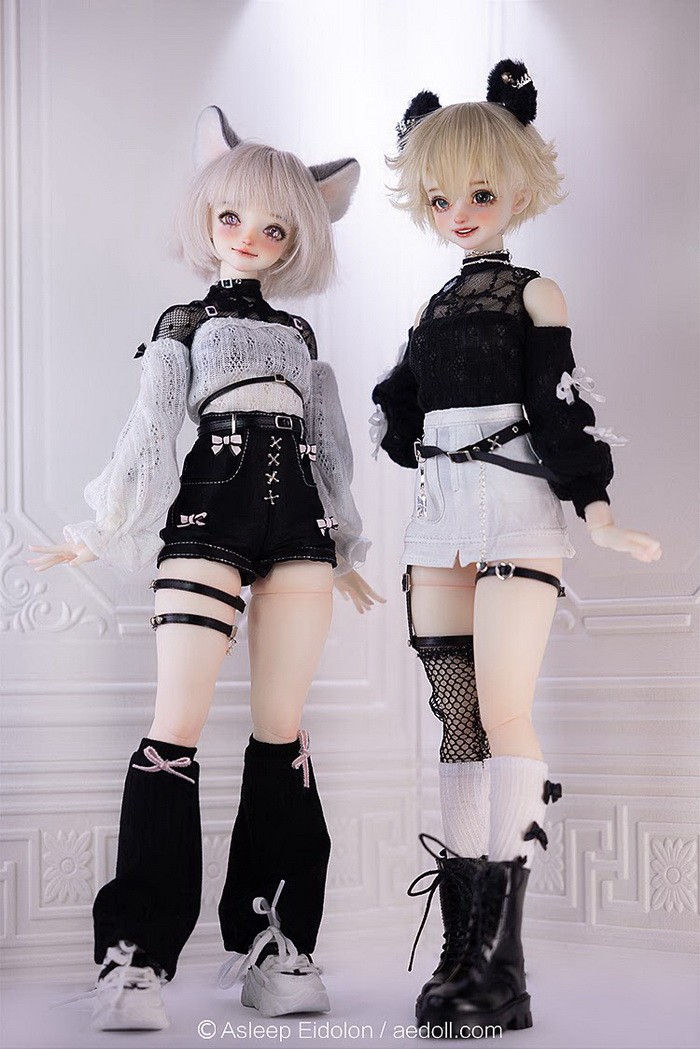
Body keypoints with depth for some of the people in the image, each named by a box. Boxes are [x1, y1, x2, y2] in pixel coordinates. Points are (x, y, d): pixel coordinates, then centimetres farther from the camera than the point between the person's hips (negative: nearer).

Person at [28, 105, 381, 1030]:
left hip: (298, 528, 4)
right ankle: (135, 956, -13)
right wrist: (98, 534, 2)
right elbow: (148, 436, 8)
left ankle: (274, 946, 5)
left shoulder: (300, 336, 21)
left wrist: (344, 551, 20)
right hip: (209, 516, -3)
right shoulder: (184, 326, 13)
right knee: (178, 727, -12)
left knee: (282, 729, 1)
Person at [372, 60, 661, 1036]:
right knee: (457, 724, 3)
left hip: (516, 512, -6)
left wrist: (597, 510, -9)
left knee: (503, 709, -15)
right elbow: (400, 416, 20)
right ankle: (462, 945, 6)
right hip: (439, 521, 6)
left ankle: (503, 958, -15)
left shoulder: (534, 293, 3)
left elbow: (566, 407, -2)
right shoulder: (433, 311, 18)